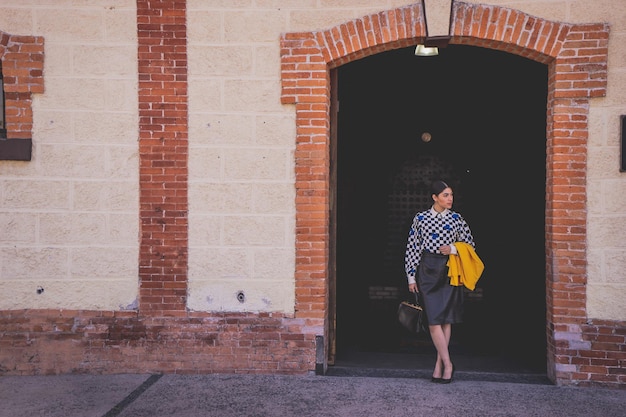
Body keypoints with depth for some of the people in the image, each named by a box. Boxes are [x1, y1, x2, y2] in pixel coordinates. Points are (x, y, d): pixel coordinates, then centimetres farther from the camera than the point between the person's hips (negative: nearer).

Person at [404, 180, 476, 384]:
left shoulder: (456, 219, 5)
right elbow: (412, 248, 4)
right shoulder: (420, 218, 2)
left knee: (446, 319, 3)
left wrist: (453, 249, -8)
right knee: (433, 319, -8)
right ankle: (447, 364, 0)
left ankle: (439, 364, 13)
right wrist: (411, 277, 1)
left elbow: (470, 244, 11)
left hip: (449, 271, 1)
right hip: (428, 271, -1)